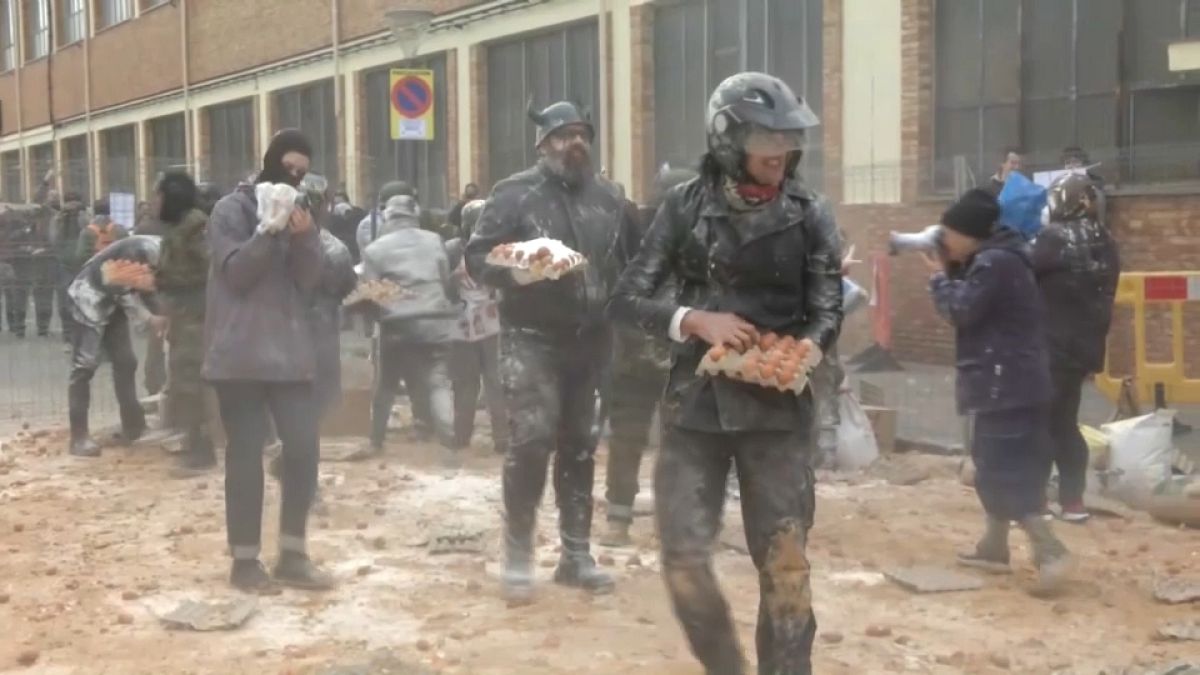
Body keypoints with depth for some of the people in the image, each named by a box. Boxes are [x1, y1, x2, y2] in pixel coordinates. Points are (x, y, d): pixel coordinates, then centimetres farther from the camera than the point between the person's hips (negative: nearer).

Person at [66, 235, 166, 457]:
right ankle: (79, 437, -10)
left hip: (112, 302, 10)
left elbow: (144, 289, 4)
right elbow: (123, 291, -26)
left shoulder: (158, 253, 1)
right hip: (91, 298, -10)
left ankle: (133, 427, 16)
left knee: (125, 361, 9)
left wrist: (161, 316, -9)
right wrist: (150, 318, -23)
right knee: (85, 365, -10)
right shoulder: (142, 250, -27)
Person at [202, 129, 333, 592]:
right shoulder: (232, 209, -1)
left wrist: (303, 237, -15)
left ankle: (292, 556, 12)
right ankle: (245, 560, 7)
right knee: (246, 455, -1)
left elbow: (309, 280, 3)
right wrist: (269, 231, -22)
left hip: (290, 351, 5)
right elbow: (235, 272, -12)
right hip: (239, 354, -5)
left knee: (304, 449, 1)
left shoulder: (301, 213, 14)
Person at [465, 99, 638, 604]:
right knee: (531, 441, -12)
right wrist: (514, 272, -25)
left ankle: (576, 555, 20)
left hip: (590, 340, 5)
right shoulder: (515, 194, -4)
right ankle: (518, 558, 2)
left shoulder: (609, 197, 11)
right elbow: (477, 258, -6)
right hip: (531, 339, -5)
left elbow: (629, 262, 18)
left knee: (579, 445, 10)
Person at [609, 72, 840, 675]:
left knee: (784, 563, 1)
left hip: (777, 407, 0)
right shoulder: (686, 206, 0)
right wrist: (693, 319, -17)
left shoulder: (809, 214, 0)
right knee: (684, 560, 0)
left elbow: (827, 309, 2)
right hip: (695, 403, 0)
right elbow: (626, 299, 0)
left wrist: (806, 347, -21)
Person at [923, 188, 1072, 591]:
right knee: (995, 466, 18)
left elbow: (959, 311, -17)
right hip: (1006, 383, 11)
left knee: (1004, 471, -11)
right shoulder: (995, 259, 16)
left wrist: (939, 275, -2)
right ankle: (994, 548, 27)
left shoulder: (994, 263, -17)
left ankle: (1050, 550, -13)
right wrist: (951, 271, 5)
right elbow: (970, 305, 16)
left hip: (1007, 384, -11)